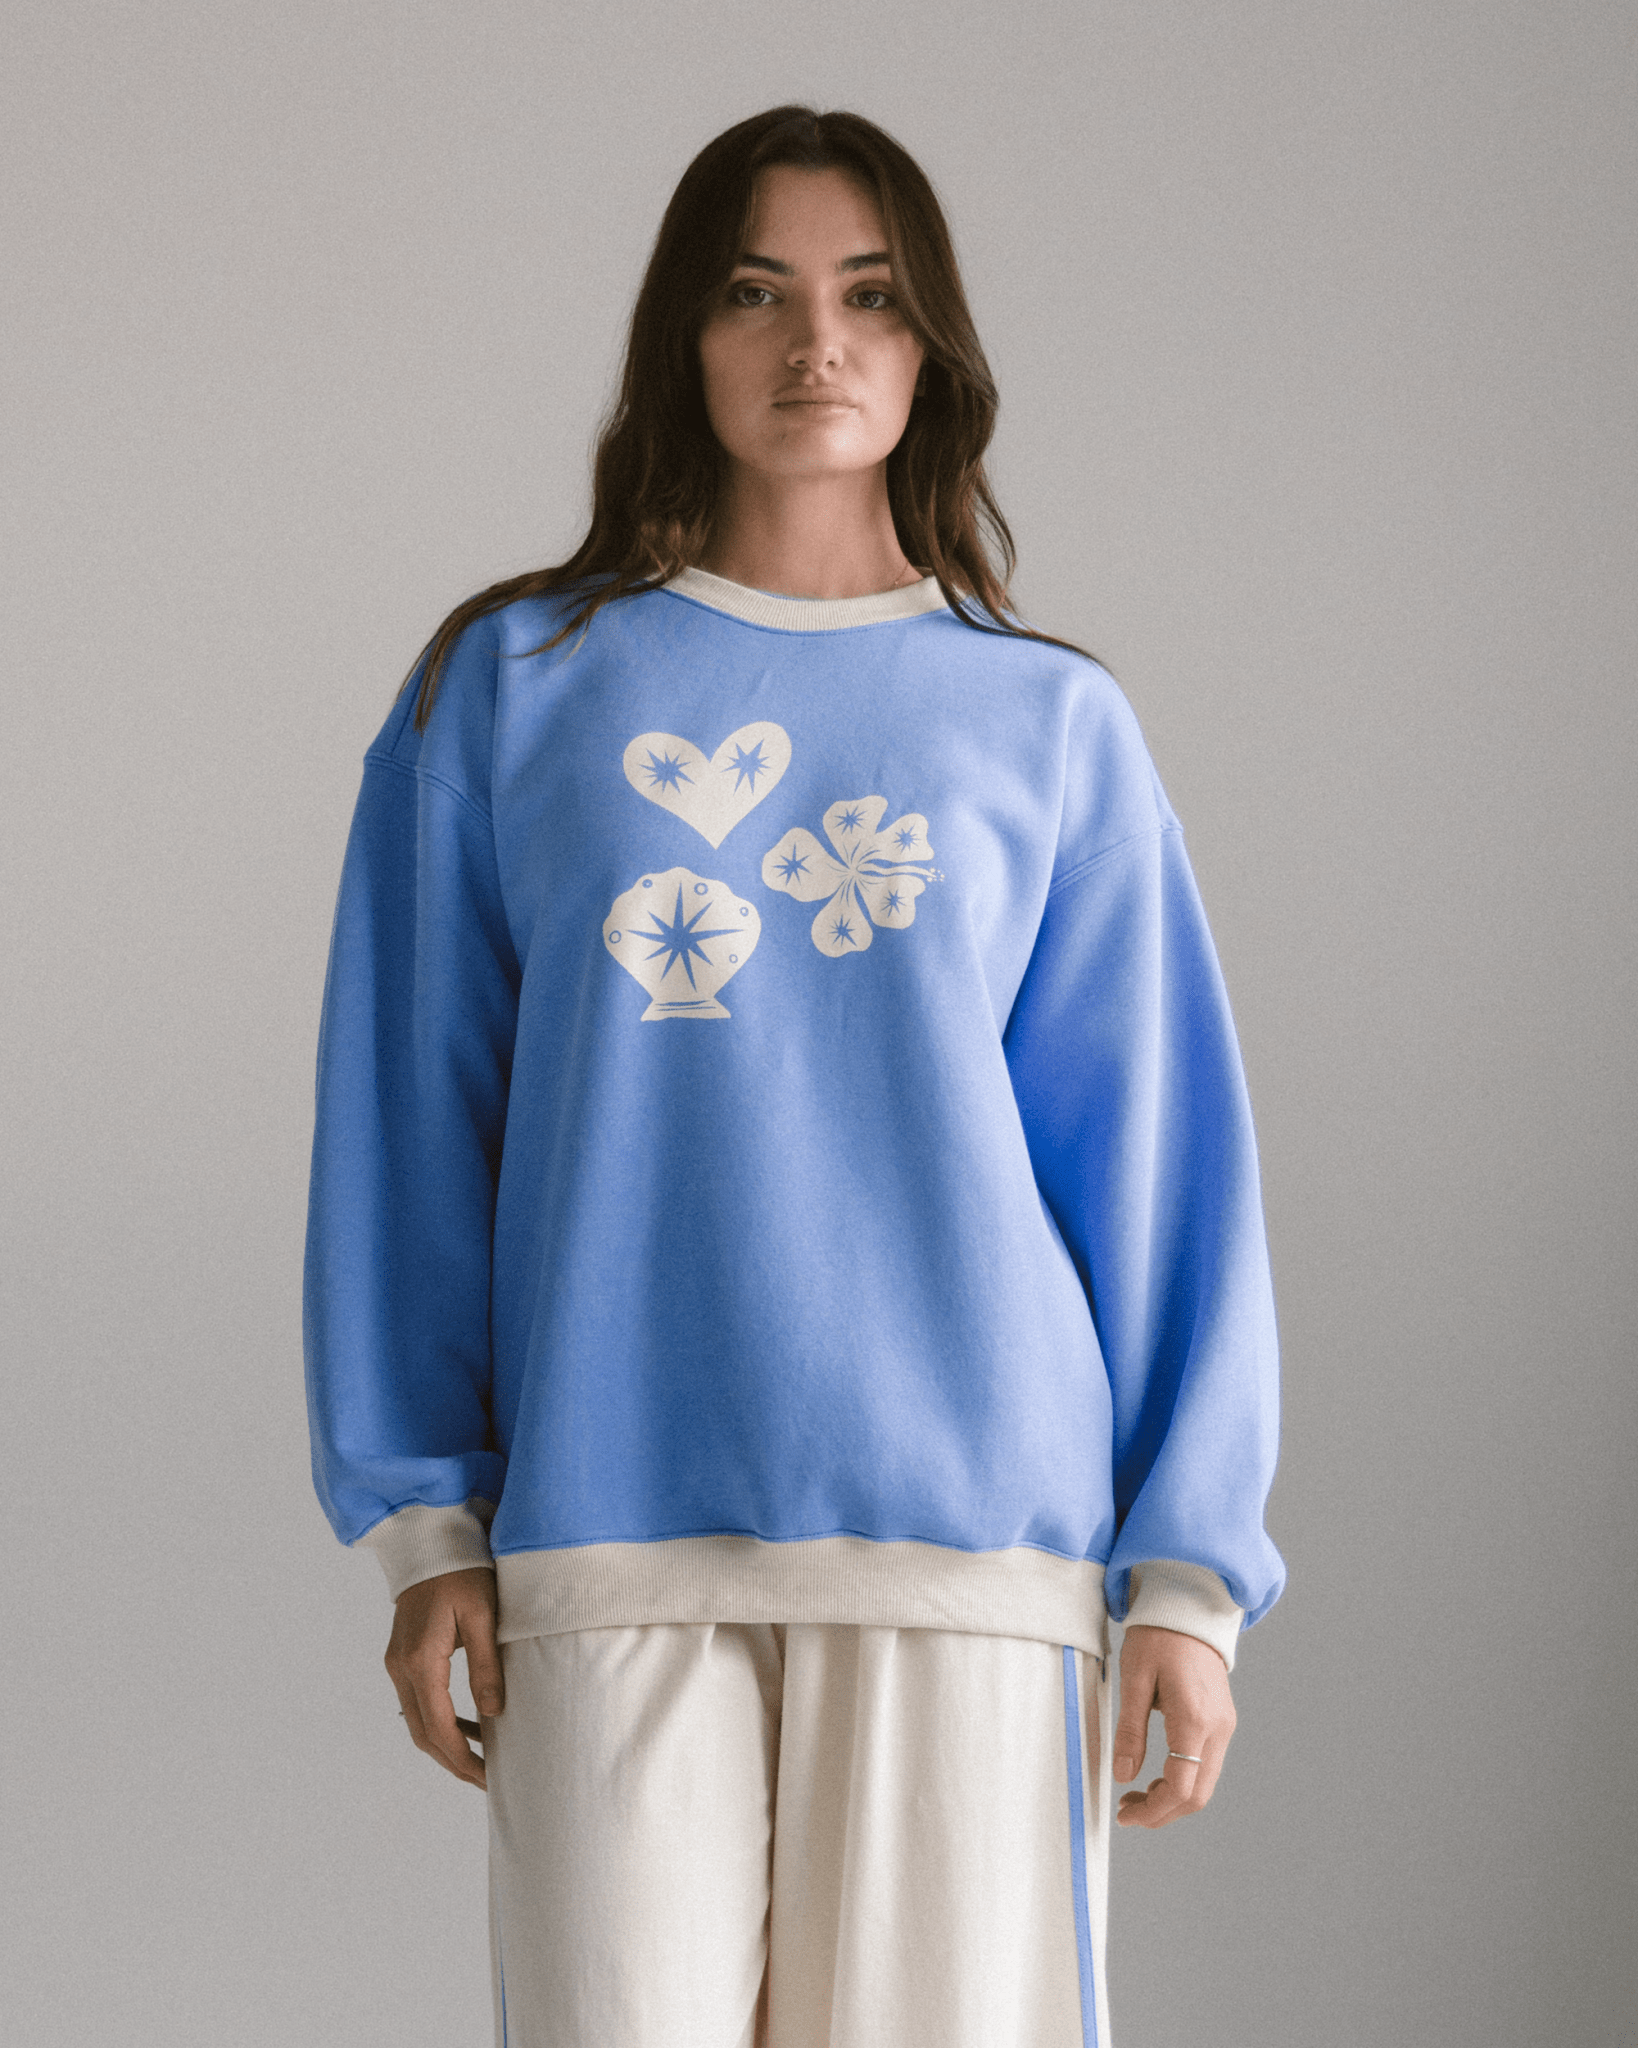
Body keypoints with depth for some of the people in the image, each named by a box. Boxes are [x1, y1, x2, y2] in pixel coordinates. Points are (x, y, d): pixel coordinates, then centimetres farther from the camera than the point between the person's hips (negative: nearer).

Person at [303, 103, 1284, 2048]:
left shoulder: (1052, 725, 10)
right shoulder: (511, 690, 10)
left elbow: (1158, 1161, 8)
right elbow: (413, 1131, 9)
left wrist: (1188, 1573, 1)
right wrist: (424, 1522, 2)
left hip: (967, 1529, 0)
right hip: (611, 1543, 0)